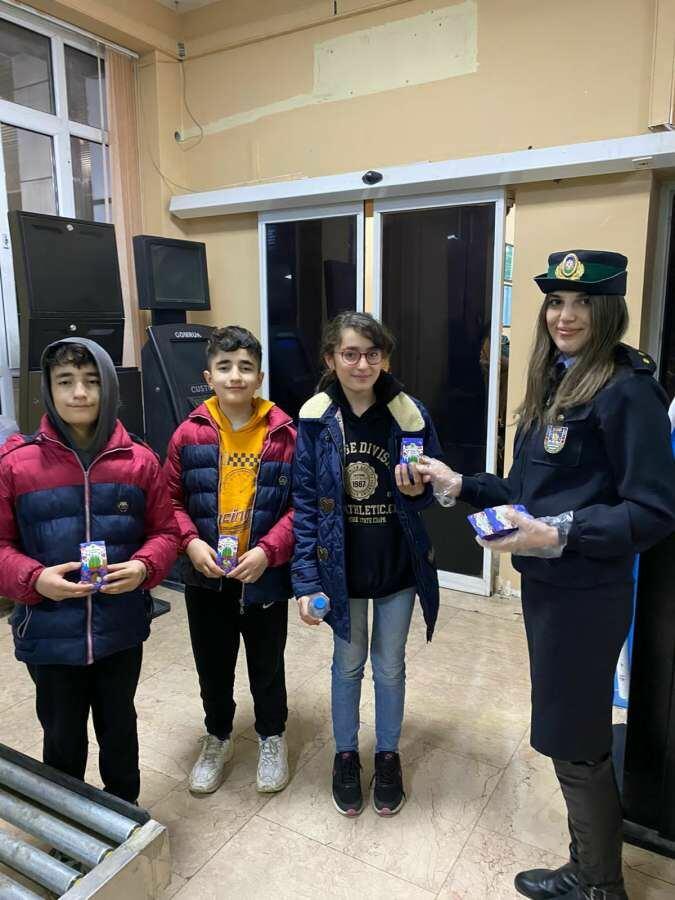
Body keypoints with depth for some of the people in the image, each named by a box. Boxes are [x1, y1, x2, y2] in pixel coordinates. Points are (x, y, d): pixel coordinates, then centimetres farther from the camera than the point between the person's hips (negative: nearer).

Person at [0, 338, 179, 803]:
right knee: (63, 739, 18)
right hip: (49, 633, -1)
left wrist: (143, 567, -17)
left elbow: (165, 531, 2)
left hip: (122, 629, 1)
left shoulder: (140, 460, -5)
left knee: (119, 729, 22)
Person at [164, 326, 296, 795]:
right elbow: (172, 500, 2)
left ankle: (272, 738, 42)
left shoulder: (285, 434, -10)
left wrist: (268, 550, -18)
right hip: (206, 576, 2)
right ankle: (218, 738, 44)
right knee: (213, 664, 19)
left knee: (267, 664, 17)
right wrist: (190, 542, -14)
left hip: (266, 575, -1)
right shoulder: (190, 433, -5)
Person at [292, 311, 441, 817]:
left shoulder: (410, 415, -11)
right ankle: (346, 754, 42)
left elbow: (430, 492, 1)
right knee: (348, 665, 19)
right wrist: (307, 581, -12)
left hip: (398, 565, 0)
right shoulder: (315, 419, -11)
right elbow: (304, 504, -9)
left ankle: (388, 754, 42)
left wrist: (416, 490, -23)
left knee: (390, 667, 18)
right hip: (341, 566, 0)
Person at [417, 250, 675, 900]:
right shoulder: (552, 385, 10)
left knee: (574, 743, 8)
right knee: (573, 737, 20)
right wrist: (461, 486, 6)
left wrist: (561, 534, -27)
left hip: (586, 595, -8)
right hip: (544, 584, 8)